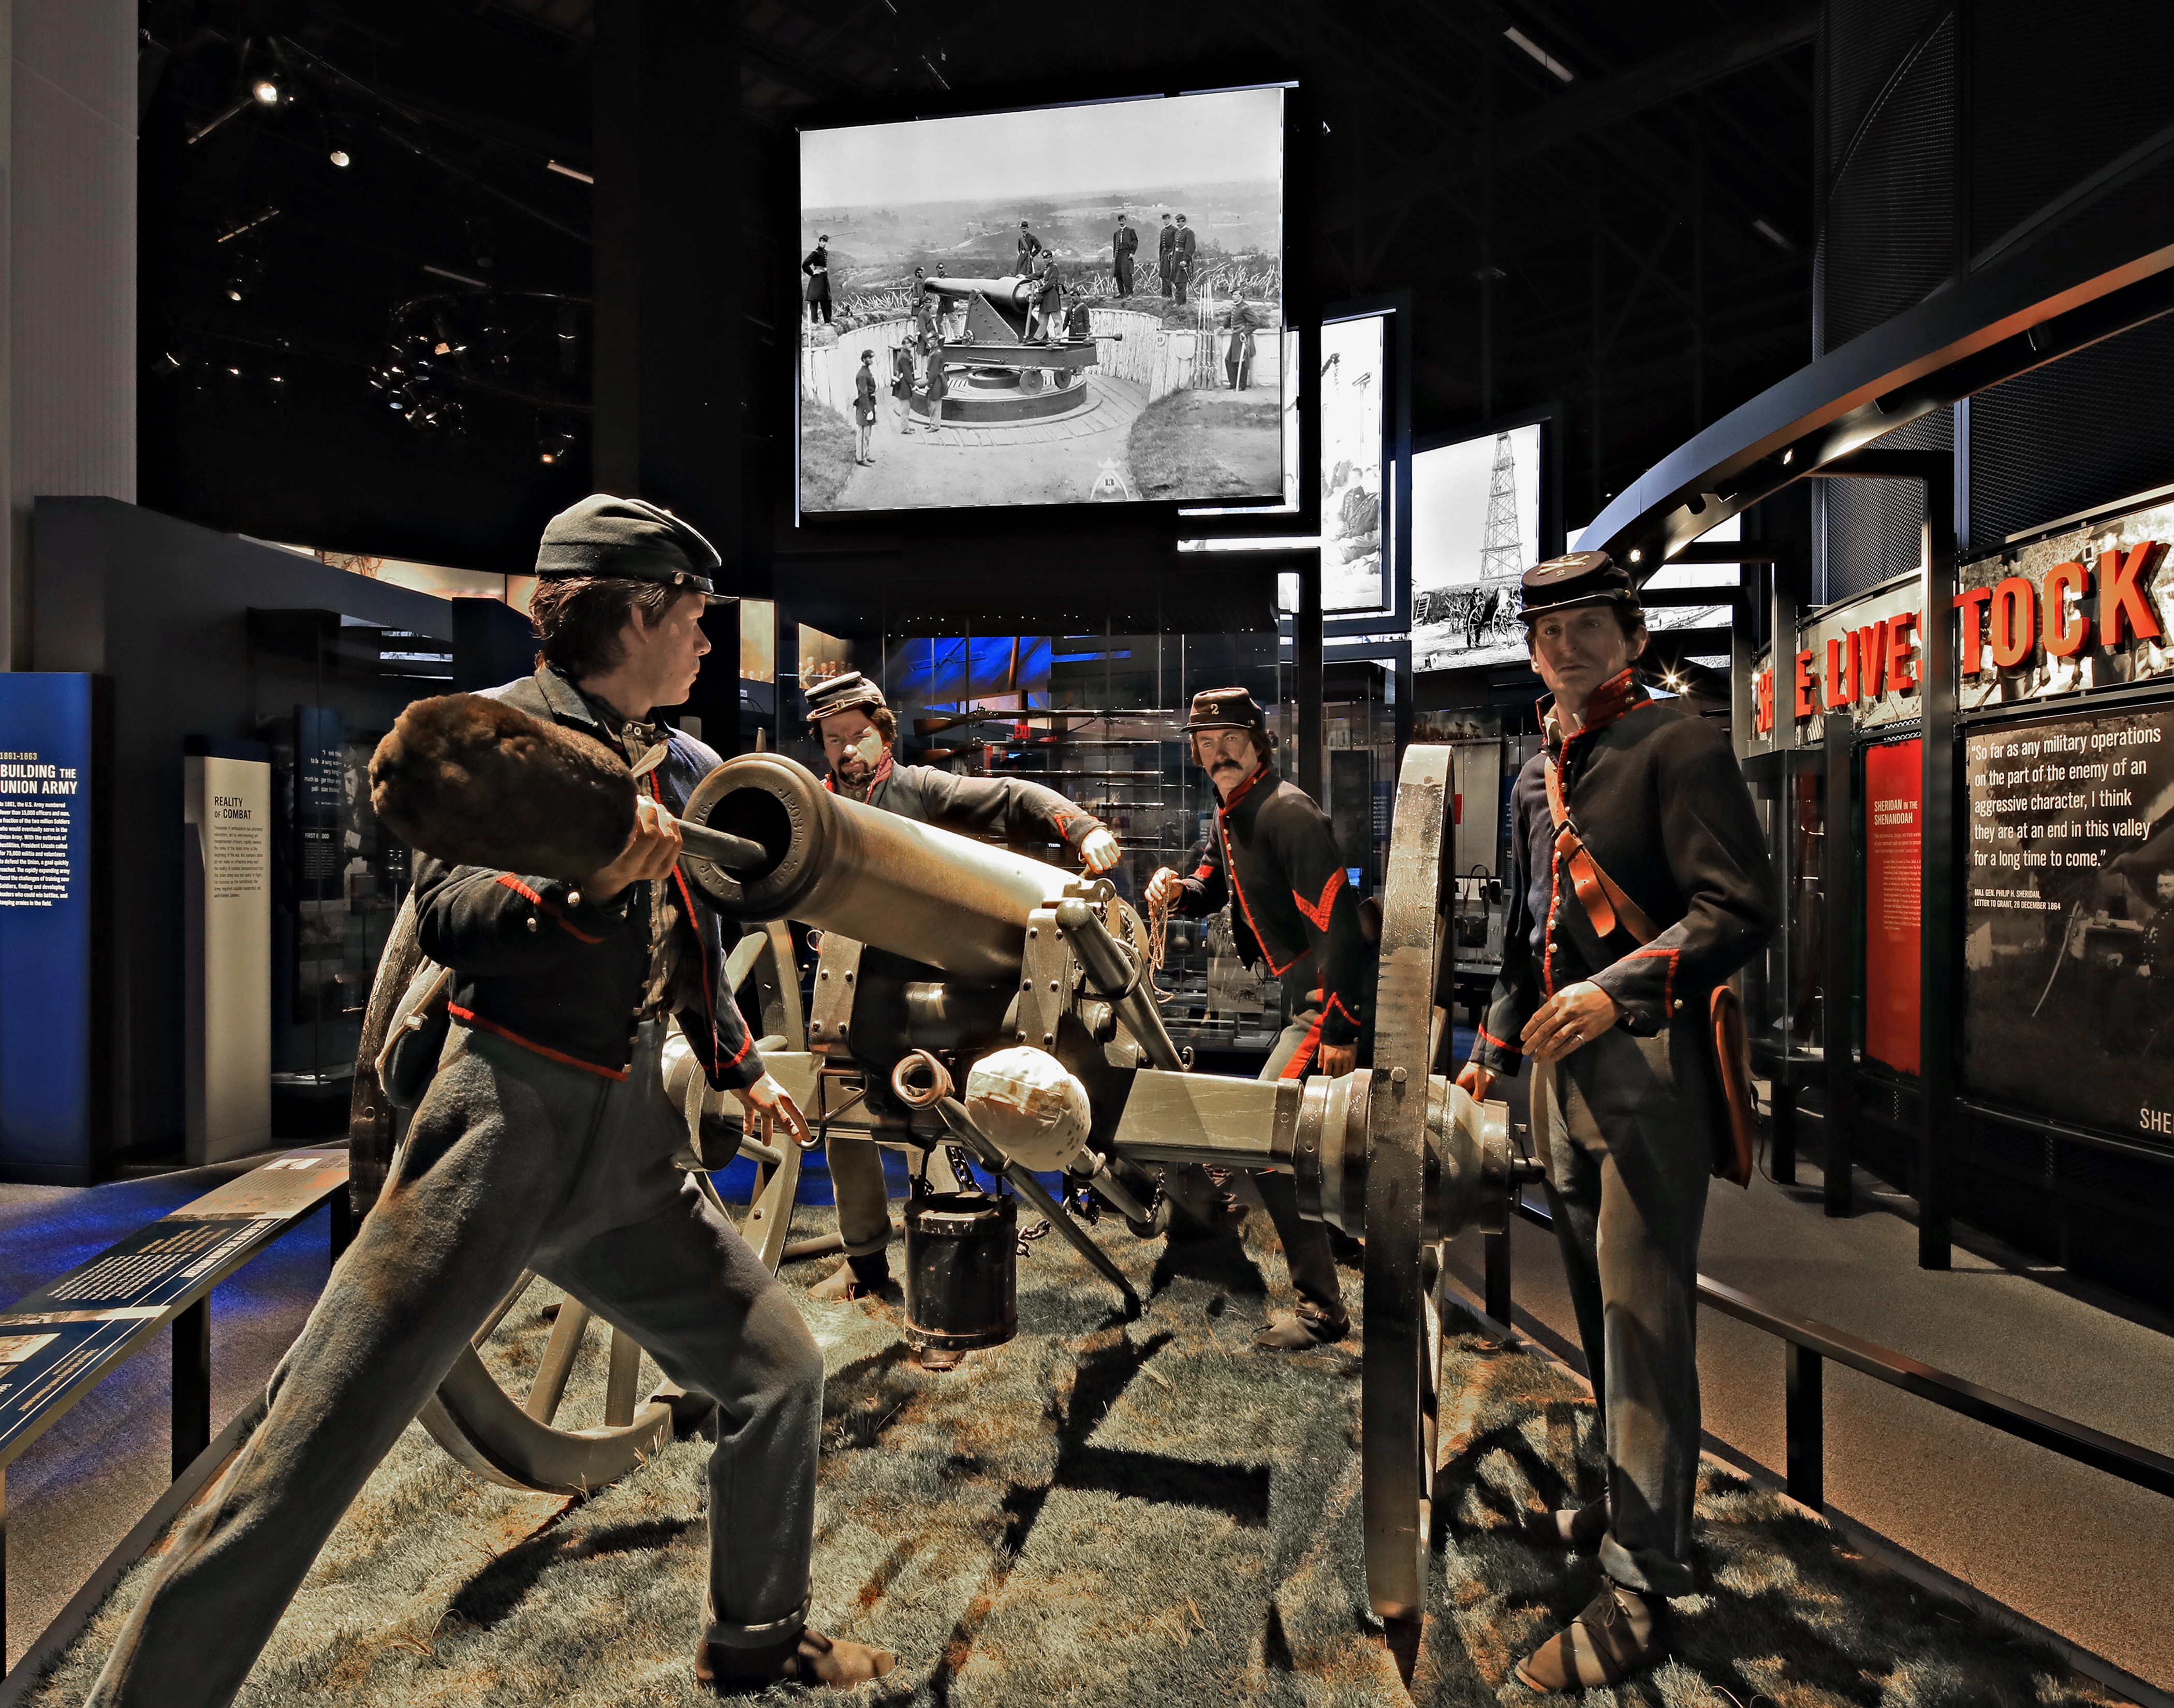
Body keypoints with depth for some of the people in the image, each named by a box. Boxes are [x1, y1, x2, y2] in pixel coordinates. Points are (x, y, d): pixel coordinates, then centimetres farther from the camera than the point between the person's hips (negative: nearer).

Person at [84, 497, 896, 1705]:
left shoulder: (678, 766, 16)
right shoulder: (496, 726, -3)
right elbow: (443, 915, -16)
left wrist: (737, 1065, 34)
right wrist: (579, 882, -33)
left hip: (631, 1152, 7)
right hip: (505, 1124, -6)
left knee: (780, 1372, 10)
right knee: (309, 1451, -5)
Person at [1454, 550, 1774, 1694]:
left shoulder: (1680, 744, -7)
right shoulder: (1534, 779, 15)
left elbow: (1741, 909, -15)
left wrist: (1617, 989, -26)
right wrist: (1494, 1049, 21)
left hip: (1650, 1061, -7)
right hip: (1565, 1066, 8)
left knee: (1645, 1319, -4)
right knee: (1599, 1310, 18)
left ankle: (1642, 1589, 5)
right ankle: (1629, 1503, 36)